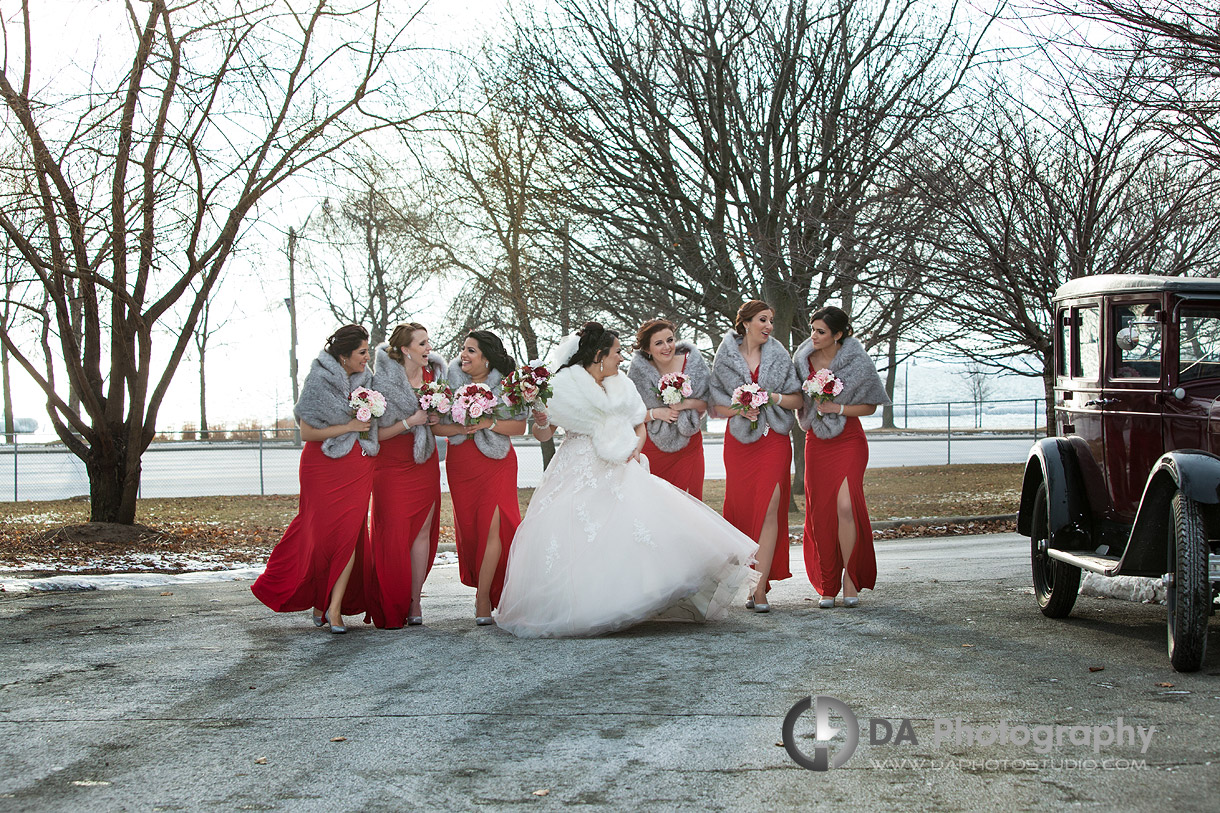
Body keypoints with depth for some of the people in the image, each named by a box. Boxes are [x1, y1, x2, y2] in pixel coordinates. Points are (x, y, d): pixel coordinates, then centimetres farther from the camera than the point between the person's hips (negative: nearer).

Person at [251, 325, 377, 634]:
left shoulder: (366, 379, 8)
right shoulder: (319, 382, -9)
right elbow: (307, 433, -11)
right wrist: (348, 427, -14)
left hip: (358, 467, 4)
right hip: (323, 466, -4)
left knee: (349, 533, -6)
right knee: (321, 533, -1)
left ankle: (334, 608, -5)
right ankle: (317, 600, 17)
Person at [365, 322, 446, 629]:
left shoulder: (433, 374, 3)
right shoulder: (384, 382, -14)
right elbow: (375, 433, -13)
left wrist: (436, 420, -3)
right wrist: (410, 422, -21)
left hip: (425, 465, 5)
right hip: (392, 466, -5)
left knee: (422, 531, 2)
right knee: (393, 533, -5)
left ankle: (414, 603, 8)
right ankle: (390, 610, 4)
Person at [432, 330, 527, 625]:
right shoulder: (450, 382, 2)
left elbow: (520, 426, -5)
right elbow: (434, 425, 0)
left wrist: (489, 423, -19)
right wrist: (460, 428, -17)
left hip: (496, 461, -2)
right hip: (461, 463, 2)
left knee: (493, 523, -11)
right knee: (468, 525, 3)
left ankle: (483, 596, -5)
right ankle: (486, 586, 20)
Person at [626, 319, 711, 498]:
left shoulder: (692, 361, -5)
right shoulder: (639, 370, -9)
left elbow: (707, 403, 2)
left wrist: (687, 404, -17)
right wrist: (656, 413, -18)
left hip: (688, 444, 1)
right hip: (653, 447, -1)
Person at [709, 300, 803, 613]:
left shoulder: (779, 357, 6)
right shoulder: (724, 359, 3)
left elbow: (798, 399, 7)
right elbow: (716, 405, 5)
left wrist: (774, 397, -11)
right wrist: (739, 409, -12)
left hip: (774, 439, 0)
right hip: (739, 441, 0)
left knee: (769, 507, -12)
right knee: (741, 510, 2)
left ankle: (760, 588, -13)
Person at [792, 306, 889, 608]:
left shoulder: (857, 362, -7)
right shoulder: (803, 360, 2)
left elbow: (871, 406, 0)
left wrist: (838, 408, -14)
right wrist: (810, 403, -8)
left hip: (849, 440, -3)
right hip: (817, 443, 3)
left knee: (845, 505, -19)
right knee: (821, 511, 0)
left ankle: (850, 578, -4)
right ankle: (827, 585, 9)